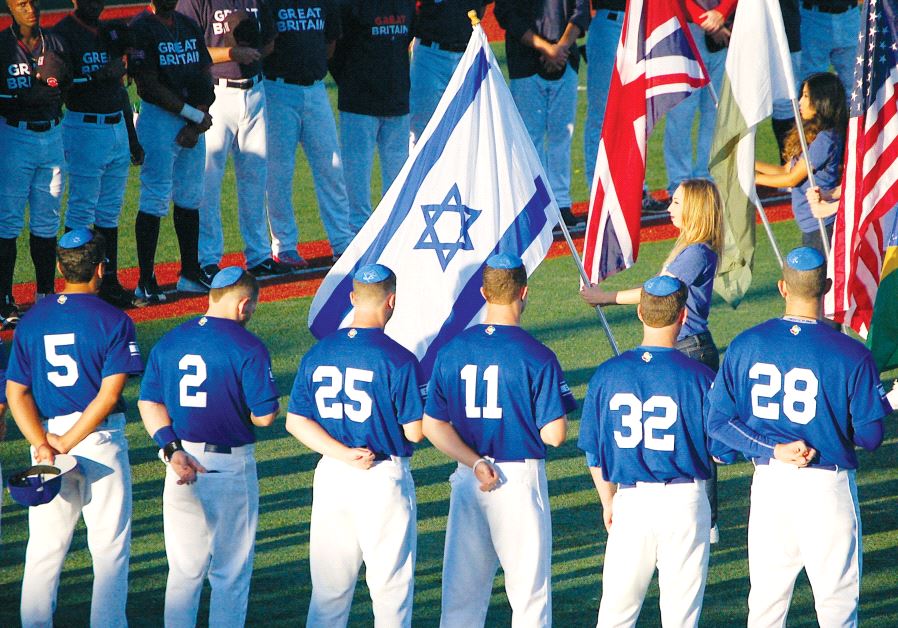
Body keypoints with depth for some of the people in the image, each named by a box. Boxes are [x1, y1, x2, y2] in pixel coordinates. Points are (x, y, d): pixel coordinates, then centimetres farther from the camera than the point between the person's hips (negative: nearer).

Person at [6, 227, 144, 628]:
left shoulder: (32, 320, 4)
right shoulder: (114, 321, -8)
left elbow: (15, 392, -1)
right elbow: (109, 393, -15)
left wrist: (43, 443, -10)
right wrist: (67, 444, -14)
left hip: (45, 440, 4)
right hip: (101, 443, -4)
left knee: (43, 548, 11)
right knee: (110, 547, 4)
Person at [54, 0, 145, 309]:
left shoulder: (111, 31, 14)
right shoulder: (63, 33, -9)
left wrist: (133, 138, 20)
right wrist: (96, 76, -31)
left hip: (118, 127, 7)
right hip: (84, 129, -7)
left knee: (110, 213, 12)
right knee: (81, 211, -5)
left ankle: (110, 281, 18)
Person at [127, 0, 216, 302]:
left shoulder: (189, 25, 13)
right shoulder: (141, 28, -9)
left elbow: (206, 81, 10)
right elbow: (151, 85, -15)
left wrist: (195, 126, -4)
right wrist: (195, 115, -13)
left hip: (194, 122, 7)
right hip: (159, 120, -7)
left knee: (191, 197, 11)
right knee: (155, 201, -7)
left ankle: (190, 273, 20)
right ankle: (146, 281, -5)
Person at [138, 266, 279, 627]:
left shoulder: (169, 342, 6)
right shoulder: (247, 348, -12)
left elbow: (149, 403, 1)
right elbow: (264, 416, -14)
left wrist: (172, 449, -7)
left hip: (181, 462, 5)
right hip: (230, 467, -5)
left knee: (184, 570, 12)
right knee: (231, 573, 7)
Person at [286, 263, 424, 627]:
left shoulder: (317, 354, 3)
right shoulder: (398, 359, -14)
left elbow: (295, 422, 1)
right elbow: (414, 432, -13)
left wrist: (342, 453, -8)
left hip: (331, 474, 5)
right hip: (384, 479, -5)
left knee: (329, 586, 11)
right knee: (391, 586, 4)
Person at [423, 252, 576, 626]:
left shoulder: (452, 352, 3)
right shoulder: (537, 357, -11)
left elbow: (433, 426, 0)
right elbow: (554, 435, -13)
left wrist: (476, 463, -8)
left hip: (468, 481, 4)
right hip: (521, 481, -4)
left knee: (461, 594, 9)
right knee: (529, 593, 3)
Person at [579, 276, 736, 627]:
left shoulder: (607, 374, 0)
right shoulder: (698, 377, -9)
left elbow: (593, 452, 7)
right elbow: (724, 452, -5)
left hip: (630, 499, 2)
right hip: (684, 504, -2)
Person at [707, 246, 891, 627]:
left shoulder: (745, 345, -2)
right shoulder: (851, 355, -12)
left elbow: (718, 421, -2)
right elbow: (870, 436, -7)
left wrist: (773, 450, -6)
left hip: (768, 481, 3)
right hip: (827, 485, -3)